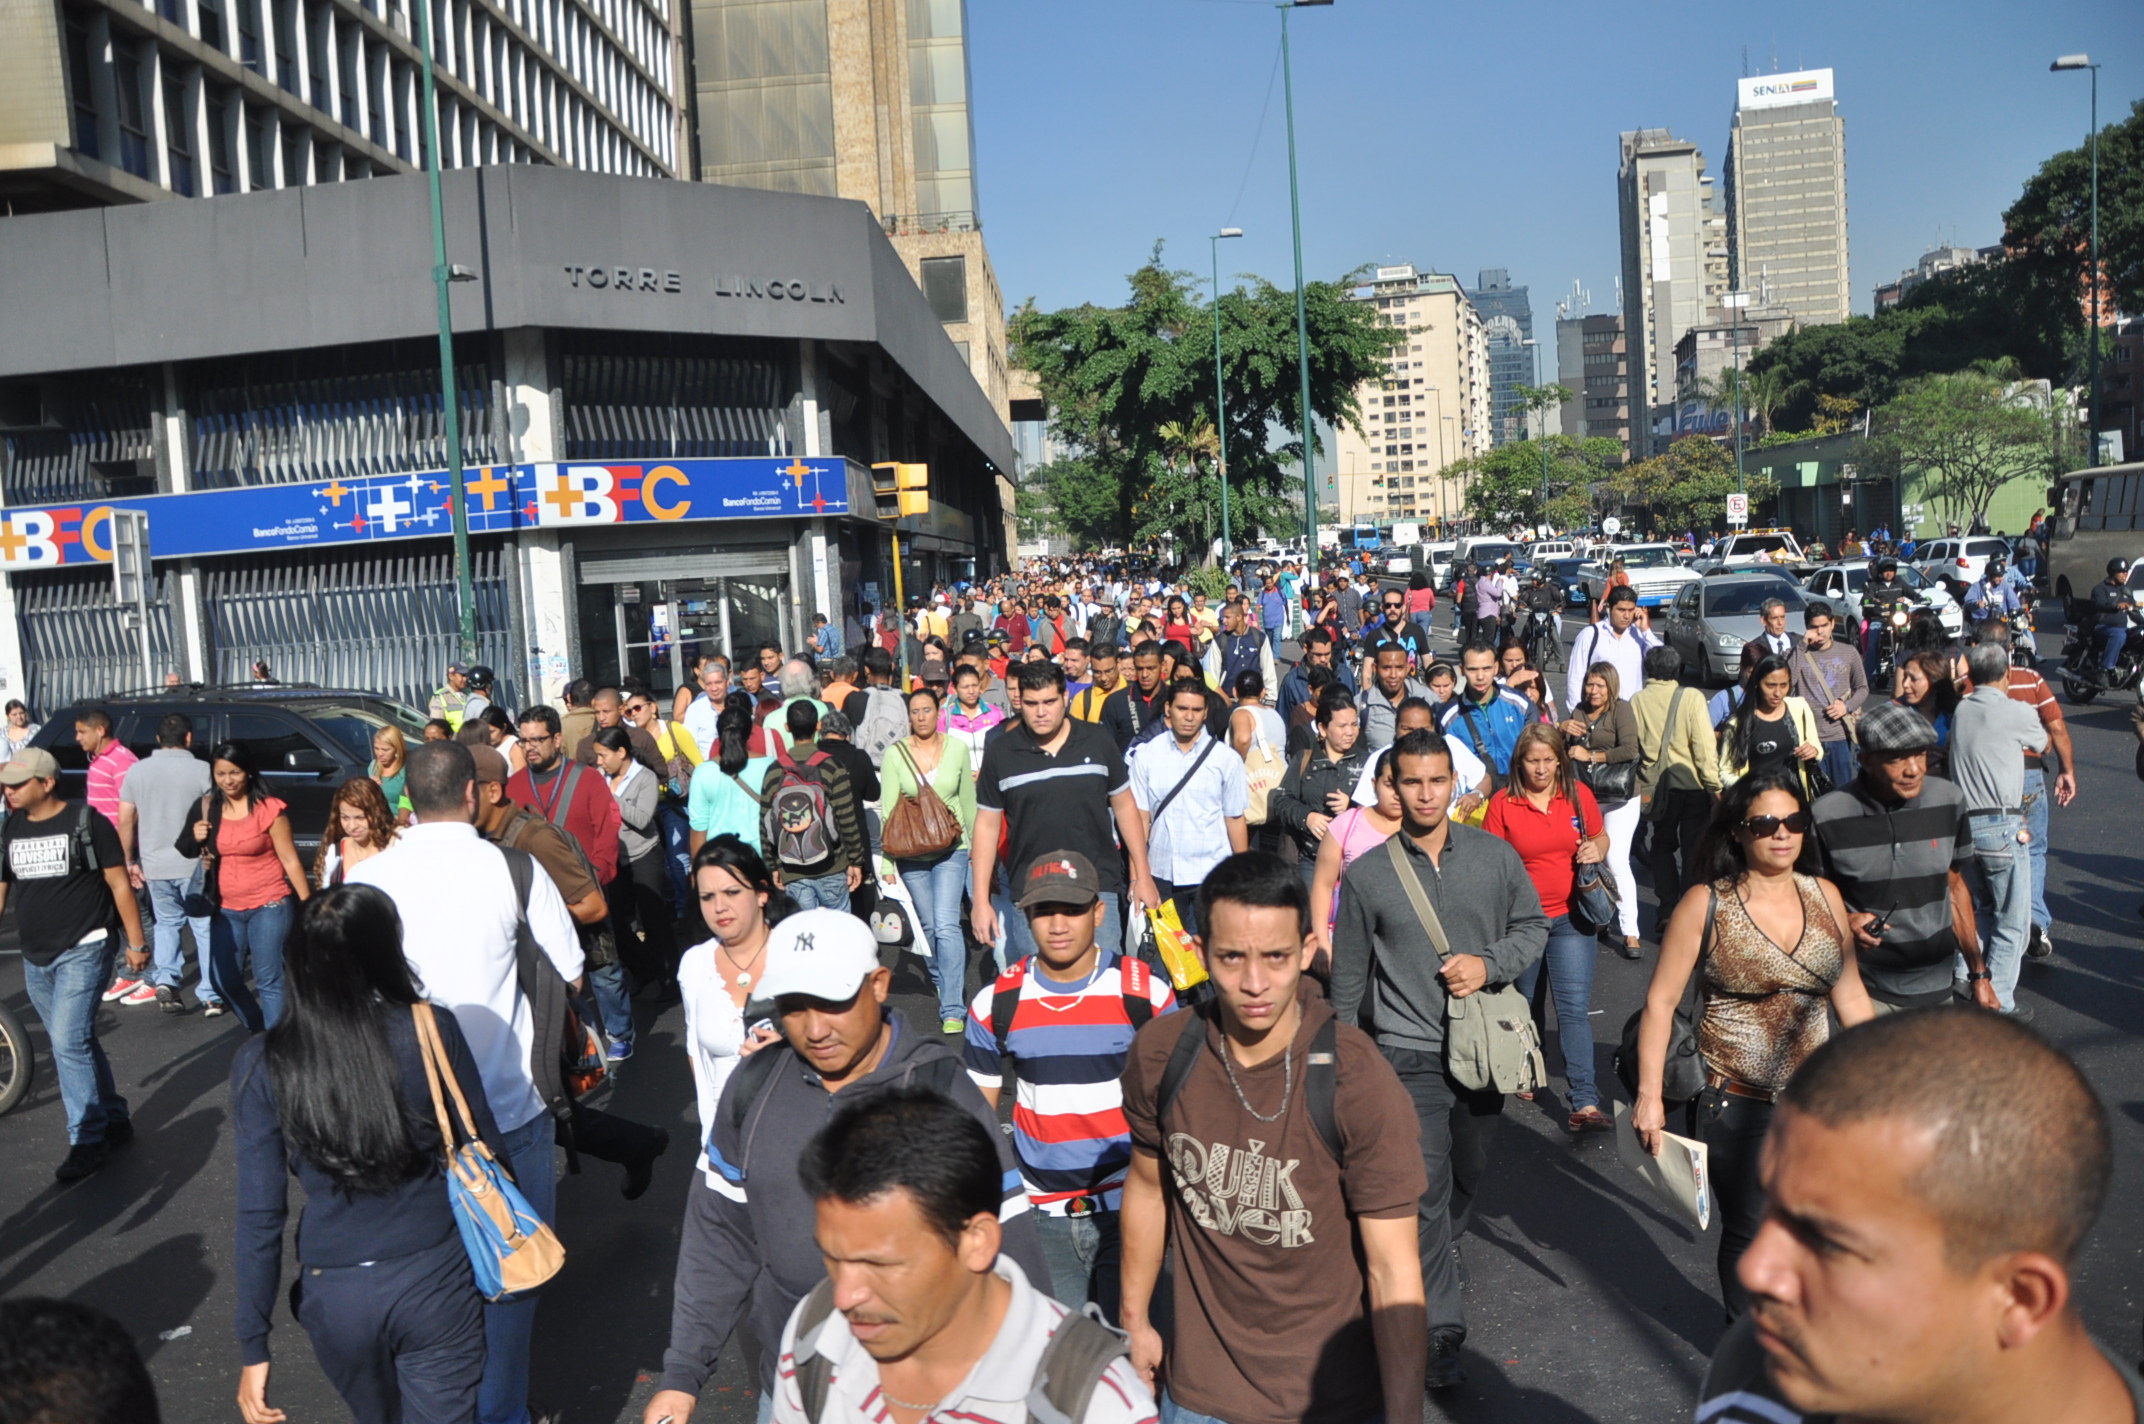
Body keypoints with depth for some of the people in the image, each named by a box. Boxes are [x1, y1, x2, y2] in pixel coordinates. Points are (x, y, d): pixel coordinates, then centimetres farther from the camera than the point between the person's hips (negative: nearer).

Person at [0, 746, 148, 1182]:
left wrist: (136, 942, -6)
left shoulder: (86, 822, -9)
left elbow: (120, 884, -6)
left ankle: (87, 1141, -2)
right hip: (35, 959, 6)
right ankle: (114, 1121, 26)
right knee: (78, 1044, 13)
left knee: (69, 1043, -12)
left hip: (83, 951, -6)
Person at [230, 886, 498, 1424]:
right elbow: (483, 1150, -2)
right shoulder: (431, 1028, -12)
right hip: (438, 1281, -2)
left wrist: (253, 1345, 0)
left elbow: (260, 1216, -8)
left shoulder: (262, 1064, -10)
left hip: (337, 1296, 2)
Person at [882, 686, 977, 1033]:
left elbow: (968, 801, 10)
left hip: (950, 849, -1)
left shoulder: (958, 748, 0)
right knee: (928, 925, 13)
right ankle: (943, 981, 39)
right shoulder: (895, 753, -2)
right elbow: (888, 807, -2)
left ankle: (953, 1009, -12)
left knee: (946, 924, -13)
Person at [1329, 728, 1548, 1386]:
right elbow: (1348, 975, 4)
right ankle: (1441, 1326, 2)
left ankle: (1435, 1255, 47)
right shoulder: (1366, 875, -4)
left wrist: (1490, 964, -11)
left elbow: (1533, 926, 9)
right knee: (1426, 1188, -7)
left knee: (1469, 1173, 19)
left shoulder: (1495, 856, 0)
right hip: (1409, 1053, -3)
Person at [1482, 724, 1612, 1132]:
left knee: (1574, 1007, -8)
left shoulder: (1578, 794, 0)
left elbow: (1601, 837, 15)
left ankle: (1585, 1103, -9)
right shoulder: (1502, 803, -5)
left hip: (1571, 918, 0)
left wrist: (1597, 850, -8)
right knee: (1528, 1004, 17)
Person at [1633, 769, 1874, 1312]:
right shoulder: (1705, 904, -8)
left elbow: (1850, 995, 13)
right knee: (1750, 1232, 8)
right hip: (1734, 1105, -3)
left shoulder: (1824, 896, 4)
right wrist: (1649, 1095, -9)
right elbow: (1660, 1001, -6)